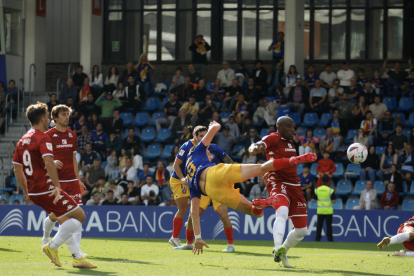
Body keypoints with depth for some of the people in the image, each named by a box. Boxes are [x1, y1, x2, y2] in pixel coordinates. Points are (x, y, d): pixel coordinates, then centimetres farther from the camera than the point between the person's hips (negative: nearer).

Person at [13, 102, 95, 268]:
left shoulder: (22, 141, 14)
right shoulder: (43, 138, -11)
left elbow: (17, 170, 18)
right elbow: (49, 162, -25)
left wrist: (27, 191, 24)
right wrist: (57, 186, -25)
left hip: (34, 192, 9)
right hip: (47, 190, -9)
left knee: (65, 221, 19)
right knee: (79, 216, -4)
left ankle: (77, 257, 17)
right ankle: (52, 247, -5)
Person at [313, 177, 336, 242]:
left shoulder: (317, 190, 0)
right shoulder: (331, 190, -9)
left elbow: (313, 200, 3)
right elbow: (334, 201, -12)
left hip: (320, 210, 2)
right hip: (328, 211, -2)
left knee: (319, 225, 7)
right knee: (328, 225, 3)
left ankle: (317, 239, 6)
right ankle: (330, 239, 3)